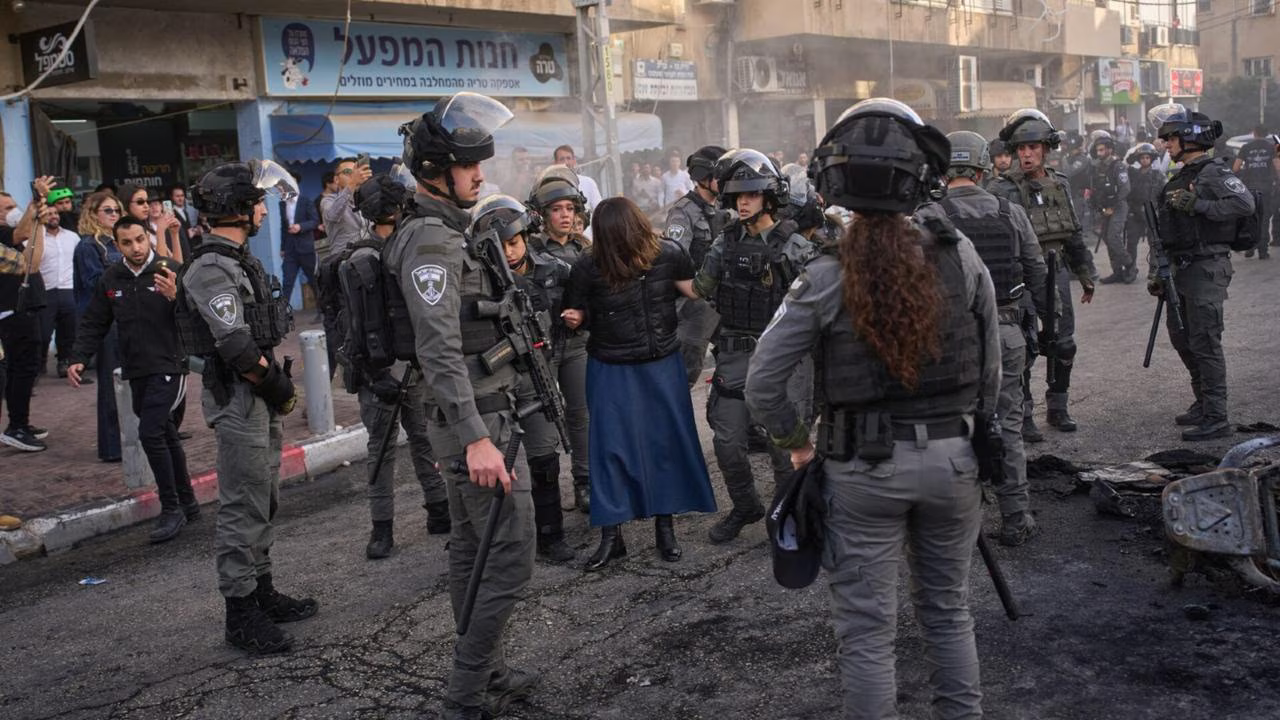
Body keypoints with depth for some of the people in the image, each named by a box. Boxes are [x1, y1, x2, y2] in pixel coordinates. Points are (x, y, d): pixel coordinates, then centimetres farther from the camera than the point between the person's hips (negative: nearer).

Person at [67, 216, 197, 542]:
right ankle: (186, 501, 26)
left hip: (168, 367, -6)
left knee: (151, 433, -15)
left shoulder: (170, 271, -9)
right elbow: (94, 323, 13)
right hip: (136, 372, 6)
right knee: (165, 435, 14)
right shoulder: (110, 279, 6)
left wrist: (175, 297, -32)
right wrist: (78, 358, 3)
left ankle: (171, 508, -4)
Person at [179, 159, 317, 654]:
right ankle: (241, 614, 4)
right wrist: (279, 387, -13)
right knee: (242, 509, -4)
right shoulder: (211, 269, -17)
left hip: (260, 400, 10)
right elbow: (236, 347, -23)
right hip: (237, 400, -10)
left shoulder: (238, 260, 14)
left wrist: (278, 385, 12)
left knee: (263, 502, 17)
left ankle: (263, 593, 28)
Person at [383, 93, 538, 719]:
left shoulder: (446, 231, 15)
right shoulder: (430, 241, -18)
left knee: (472, 549, 16)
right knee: (510, 556, -7)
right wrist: (475, 437, -30)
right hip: (474, 420, -10)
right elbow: (440, 350, -26)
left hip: (479, 416, 10)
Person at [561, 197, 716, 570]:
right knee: (611, 446, -1)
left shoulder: (668, 255, -12)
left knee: (668, 441, 9)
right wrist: (573, 318, -21)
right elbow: (574, 312, -1)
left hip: (663, 365, 2)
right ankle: (611, 535, 10)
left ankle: (665, 526, 25)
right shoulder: (588, 267, -16)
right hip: (611, 369, -1)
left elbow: (696, 292, 4)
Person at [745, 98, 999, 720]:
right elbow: (991, 369, 1)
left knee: (868, 629, 9)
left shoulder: (825, 277, -14)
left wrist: (797, 443, 5)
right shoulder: (960, 256, -8)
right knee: (949, 610, 21)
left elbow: (762, 385, -12)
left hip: (863, 468, -3)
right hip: (952, 458, 3)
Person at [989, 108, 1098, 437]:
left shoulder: (1060, 184, 9)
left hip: (1057, 276, 6)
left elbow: (1075, 237, 17)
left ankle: (1058, 408, 26)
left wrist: (1087, 277, 19)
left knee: (1063, 346, 11)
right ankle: (1023, 416, 9)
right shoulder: (1004, 190, -9)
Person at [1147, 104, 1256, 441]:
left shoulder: (1213, 172, -10)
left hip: (1207, 269, -10)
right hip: (1181, 270, 10)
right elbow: (1164, 230, 20)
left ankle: (1216, 419, -4)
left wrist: (1197, 205, -25)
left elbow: (1245, 204, -25)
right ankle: (1203, 403, 30)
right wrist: (1156, 272, 18)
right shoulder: (1179, 178, 17)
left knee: (1204, 343, -9)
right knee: (1181, 337, 16)